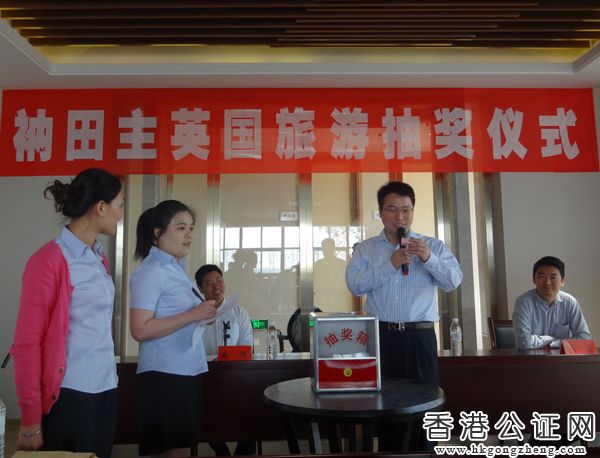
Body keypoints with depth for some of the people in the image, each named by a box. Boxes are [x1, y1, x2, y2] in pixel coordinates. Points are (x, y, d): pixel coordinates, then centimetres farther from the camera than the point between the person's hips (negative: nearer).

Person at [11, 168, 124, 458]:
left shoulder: (99, 257, 10)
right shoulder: (50, 260, -12)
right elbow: (27, 342, -12)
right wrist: (30, 421, -10)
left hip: (106, 391, 7)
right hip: (69, 396, -7)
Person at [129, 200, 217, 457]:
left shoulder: (177, 268, 12)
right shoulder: (150, 272, -14)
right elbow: (140, 330, -21)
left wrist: (203, 315, 8)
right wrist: (193, 315, -23)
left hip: (186, 371, 9)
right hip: (165, 374, -9)